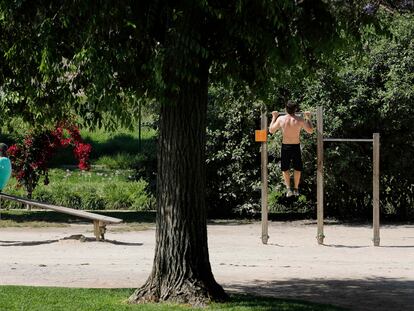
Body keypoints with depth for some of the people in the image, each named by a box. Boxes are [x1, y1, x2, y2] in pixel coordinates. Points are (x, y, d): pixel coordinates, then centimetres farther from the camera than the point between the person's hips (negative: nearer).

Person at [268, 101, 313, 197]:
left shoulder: (281, 119, -14)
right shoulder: (300, 120, -15)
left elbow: (271, 130, 2)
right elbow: (310, 131, -1)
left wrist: (274, 117, 13)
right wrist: (308, 118, 10)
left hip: (285, 146, 0)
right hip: (296, 146, 0)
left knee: (285, 169, 17)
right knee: (297, 168, 20)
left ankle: (288, 188, 5)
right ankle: (296, 189, 26)